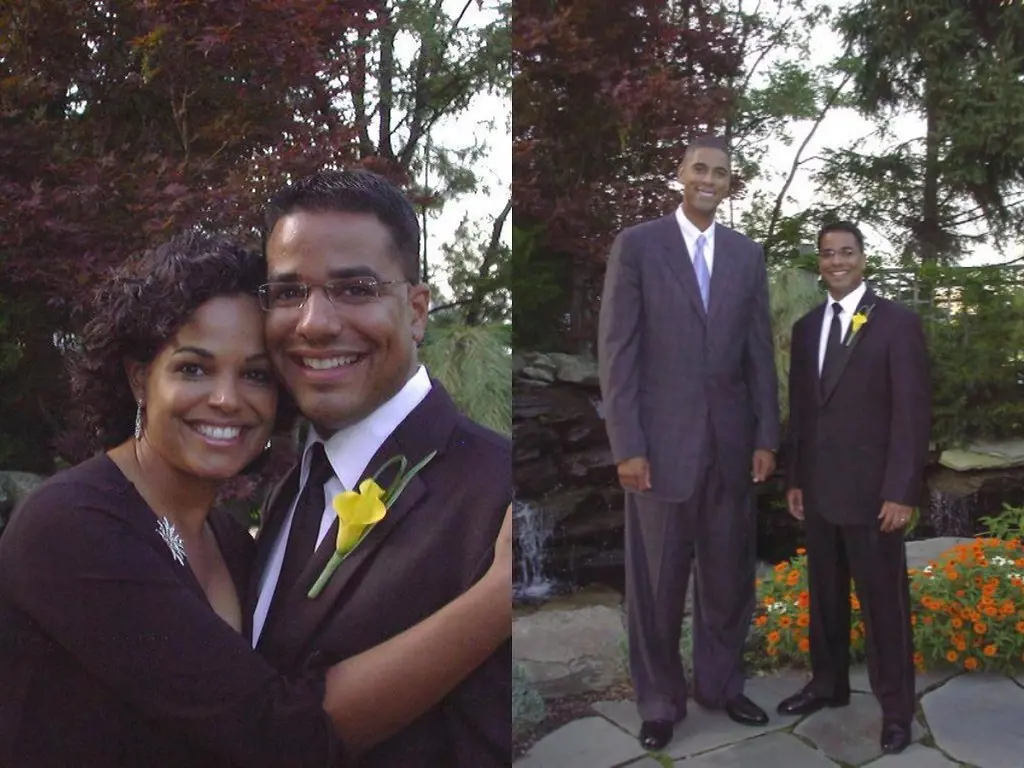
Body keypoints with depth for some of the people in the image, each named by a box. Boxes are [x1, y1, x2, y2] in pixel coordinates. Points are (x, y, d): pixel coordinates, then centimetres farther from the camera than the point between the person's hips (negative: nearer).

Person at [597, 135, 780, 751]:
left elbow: (760, 351, 10)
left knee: (730, 574, 14)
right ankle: (660, 700, 25)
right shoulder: (637, 244, -3)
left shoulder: (748, 254, 10)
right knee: (658, 581, 8)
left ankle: (721, 684, 34)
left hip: (732, 441, 4)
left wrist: (767, 437, 4)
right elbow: (616, 351, -7)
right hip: (662, 440, -3)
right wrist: (627, 444, -12)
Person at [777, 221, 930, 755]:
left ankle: (896, 706, 20)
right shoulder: (806, 327, 11)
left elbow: (912, 413, -10)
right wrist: (794, 478, 9)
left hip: (871, 490, -5)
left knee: (883, 600, 5)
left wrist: (902, 491, -14)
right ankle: (828, 683, 32)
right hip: (818, 489, 5)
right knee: (825, 593, 15)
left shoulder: (898, 323, -6)